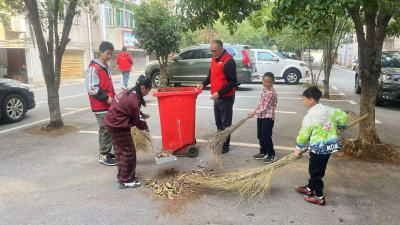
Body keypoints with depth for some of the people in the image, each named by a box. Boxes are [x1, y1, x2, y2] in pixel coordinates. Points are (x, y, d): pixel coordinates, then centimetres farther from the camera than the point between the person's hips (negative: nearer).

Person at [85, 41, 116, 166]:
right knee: (106, 129, -5)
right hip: (100, 106, -9)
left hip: (108, 104, 9)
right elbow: (92, 88, -20)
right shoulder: (94, 68, -13)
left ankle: (106, 152, 25)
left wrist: (113, 97, 9)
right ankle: (103, 155, 5)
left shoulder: (106, 68, 15)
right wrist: (106, 98, -18)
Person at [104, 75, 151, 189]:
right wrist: (145, 127, 4)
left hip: (112, 122, 10)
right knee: (129, 152, 0)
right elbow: (136, 120, -12)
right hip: (119, 126, -10)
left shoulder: (129, 92, 6)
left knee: (120, 150, 18)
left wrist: (142, 115, 13)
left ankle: (121, 176, 30)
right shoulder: (134, 100, -24)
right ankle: (126, 180, 9)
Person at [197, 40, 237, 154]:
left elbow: (233, 82, -22)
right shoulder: (214, 59, 9)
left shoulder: (228, 61, -20)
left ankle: (225, 146, 14)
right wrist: (204, 84, 4)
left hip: (226, 98, -8)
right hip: (217, 97, 9)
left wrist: (219, 93, -27)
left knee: (225, 123, 2)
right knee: (218, 122, 17)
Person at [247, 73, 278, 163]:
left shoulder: (271, 93, -21)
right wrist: (256, 110, 8)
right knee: (260, 136, 16)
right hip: (261, 117, 9)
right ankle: (263, 153, 30)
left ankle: (271, 155, 13)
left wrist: (254, 113, -13)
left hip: (268, 118, -9)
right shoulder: (265, 90, 9)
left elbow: (264, 108, -21)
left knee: (266, 137, -1)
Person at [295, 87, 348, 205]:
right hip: (330, 145, 8)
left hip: (318, 148, -8)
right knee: (315, 169, 23)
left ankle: (319, 197, 14)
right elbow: (343, 116, 6)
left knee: (316, 171, 6)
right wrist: (339, 126, 24)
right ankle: (310, 188, 38)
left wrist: (298, 148, 2)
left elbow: (303, 135, -12)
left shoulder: (309, 117, -18)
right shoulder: (329, 110, -1)